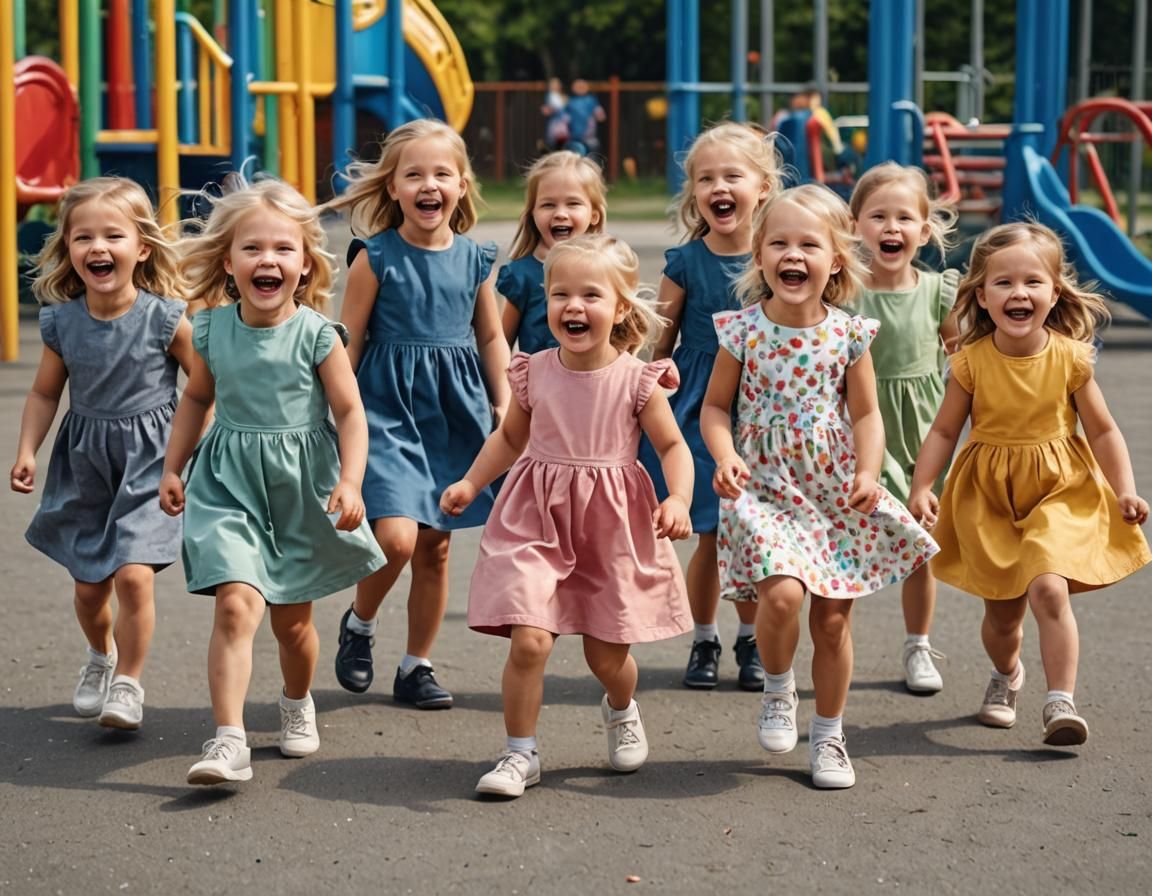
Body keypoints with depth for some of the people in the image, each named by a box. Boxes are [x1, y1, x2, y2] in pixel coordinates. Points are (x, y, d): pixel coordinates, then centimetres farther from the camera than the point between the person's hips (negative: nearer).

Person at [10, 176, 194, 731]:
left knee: (133, 573, -15)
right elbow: (46, 393, 7)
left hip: (151, 458, -3)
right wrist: (26, 451, -4)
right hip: (84, 459, 3)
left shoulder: (165, 319, -14)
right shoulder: (61, 322, -5)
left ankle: (129, 681, 4)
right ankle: (101, 654, 42)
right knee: (88, 584, 11)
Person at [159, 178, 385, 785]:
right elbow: (196, 398, 15)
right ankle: (229, 741, -21)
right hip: (229, 483, 1)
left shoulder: (316, 335, -10)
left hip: (302, 483, -1)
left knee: (292, 619, 13)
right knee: (236, 604, -19)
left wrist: (350, 482, -20)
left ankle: (297, 702, 44)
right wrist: (172, 468, 15)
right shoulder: (212, 329, -2)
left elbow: (350, 412, -9)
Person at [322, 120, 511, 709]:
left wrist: (503, 407, 11)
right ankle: (359, 622, 12)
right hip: (387, 410, -4)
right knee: (396, 537, -18)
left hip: (453, 414, 4)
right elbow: (348, 343, -3)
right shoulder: (376, 258, -7)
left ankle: (417, 667, 23)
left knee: (435, 546, 9)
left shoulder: (475, 260, 3)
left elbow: (491, 337, 14)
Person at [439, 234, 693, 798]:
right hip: (537, 519, 1)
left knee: (606, 655, 10)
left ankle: (621, 711, 46)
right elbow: (510, 437, 15)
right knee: (529, 640, -15)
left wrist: (678, 499, -17)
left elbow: (672, 445, -1)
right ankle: (520, 753, 3)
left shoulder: (636, 380, -8)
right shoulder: (534, 374, -2)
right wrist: (470, 483, 5)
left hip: (612, 525, -1)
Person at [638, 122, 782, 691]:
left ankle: (752, 641, 23)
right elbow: (663, 341, 2)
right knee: (710, 536, 2)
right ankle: (703, 642, 19)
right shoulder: (686, 262, -5)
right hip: (699, 409, -1)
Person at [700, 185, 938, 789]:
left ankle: (828, 735, 25)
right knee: (782, 593, -24)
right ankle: (777, 687, 7)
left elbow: (865, 414, 5)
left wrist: (868, 472, -11)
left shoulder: (848, 334, -2)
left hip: (834, 489, 2)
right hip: (764, 486, -2)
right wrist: (725, 457, -15)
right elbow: (716, 407, 3)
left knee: (833, 618, 7)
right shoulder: (743, 330, -5)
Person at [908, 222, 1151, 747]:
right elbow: (944, 431, -2)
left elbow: (1103, 431, -1)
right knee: (1002, 611, 11)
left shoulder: (1069, 358, -10)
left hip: (1060, 492, -1)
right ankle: (1006, 674, 44)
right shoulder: (972, 362, -9)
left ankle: (1061, 701, -15)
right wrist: (921, 488, -13)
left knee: (1048, 588, -23)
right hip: (988, 497, 1)